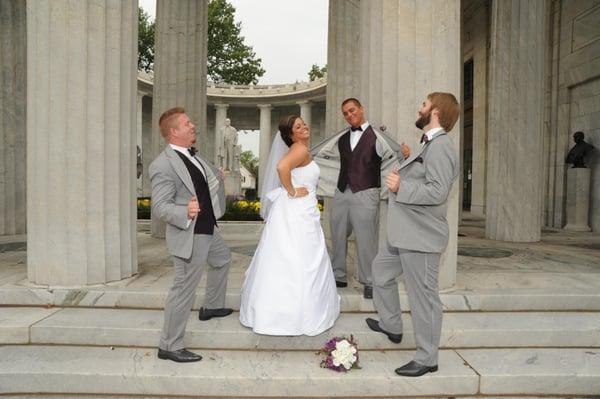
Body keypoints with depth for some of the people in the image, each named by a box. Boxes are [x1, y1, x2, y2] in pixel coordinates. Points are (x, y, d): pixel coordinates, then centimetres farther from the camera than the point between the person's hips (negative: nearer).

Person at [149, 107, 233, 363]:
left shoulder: (191, 155, 7)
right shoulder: (163, 164, -21)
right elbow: (159, 207, -25)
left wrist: (216, 177, 14)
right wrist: (185, 212, -39)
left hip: (207, 230, 10)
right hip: (189, 236, -10)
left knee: (222, 258, 31)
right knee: (184, 289, -1)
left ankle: (212, 307, 50)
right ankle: (169, 346, 15)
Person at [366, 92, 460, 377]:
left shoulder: (440, 146, -18)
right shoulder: (428, 145, 15)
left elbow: (437, 192, -27)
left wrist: (401, 187, -18)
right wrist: (402, 175, 9)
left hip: (420, 236, -11)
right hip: (403, 234, 11)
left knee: (423, 297, 2)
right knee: (381, 271, 25)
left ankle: (427, 359, 19)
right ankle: (391, 326, 43)